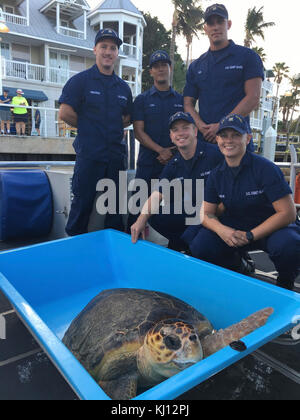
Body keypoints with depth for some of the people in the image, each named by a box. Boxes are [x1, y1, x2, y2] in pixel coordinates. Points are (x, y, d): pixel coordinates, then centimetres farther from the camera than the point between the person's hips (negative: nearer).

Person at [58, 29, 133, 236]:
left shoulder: (123, 87, 15)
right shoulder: (81, 80, 0)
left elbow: (128, 118, 21)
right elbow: (65, 113, -8)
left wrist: (113, 127, 4)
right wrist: (88, 129, 1)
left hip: (116, 154, 5)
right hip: (89, 154, -5)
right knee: (83, 203, 0)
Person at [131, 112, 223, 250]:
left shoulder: (214, 155, -14)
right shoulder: (173, 166, 4)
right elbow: (158, 195, -2)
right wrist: (141, 220, -18)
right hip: (188, 214, 6)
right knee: (155, 218, -8)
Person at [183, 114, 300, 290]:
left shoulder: (265, 168, -18)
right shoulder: (216, 175, -2)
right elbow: (207, 213, -2)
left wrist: (249, 236, -25)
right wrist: (221, 229, -25)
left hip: (273, 227, -3)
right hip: (234, 227, 4)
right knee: (200, 246, -17)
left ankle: (285, 283, -1)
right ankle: (236, 266, 14)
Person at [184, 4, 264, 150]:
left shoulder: (247, 56, 6)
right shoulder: (196, 66, 17)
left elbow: (253, 99, -5)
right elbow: (188, 104, 11)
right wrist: (201, 126, -9)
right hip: (204, 140, 3)